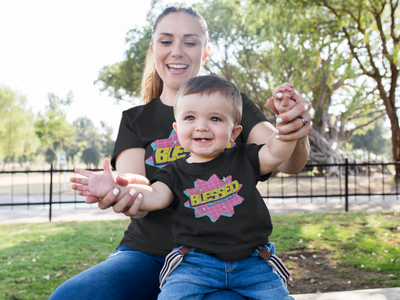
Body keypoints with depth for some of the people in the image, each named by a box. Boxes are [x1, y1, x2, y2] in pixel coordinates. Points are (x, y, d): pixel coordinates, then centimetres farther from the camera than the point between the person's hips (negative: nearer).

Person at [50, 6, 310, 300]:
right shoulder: (135, 120, 11)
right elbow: (131, 180, -7)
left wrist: (297, 133, -32)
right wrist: (125, 191, -32)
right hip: (148, 253, 2)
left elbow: (287, 162, -7)